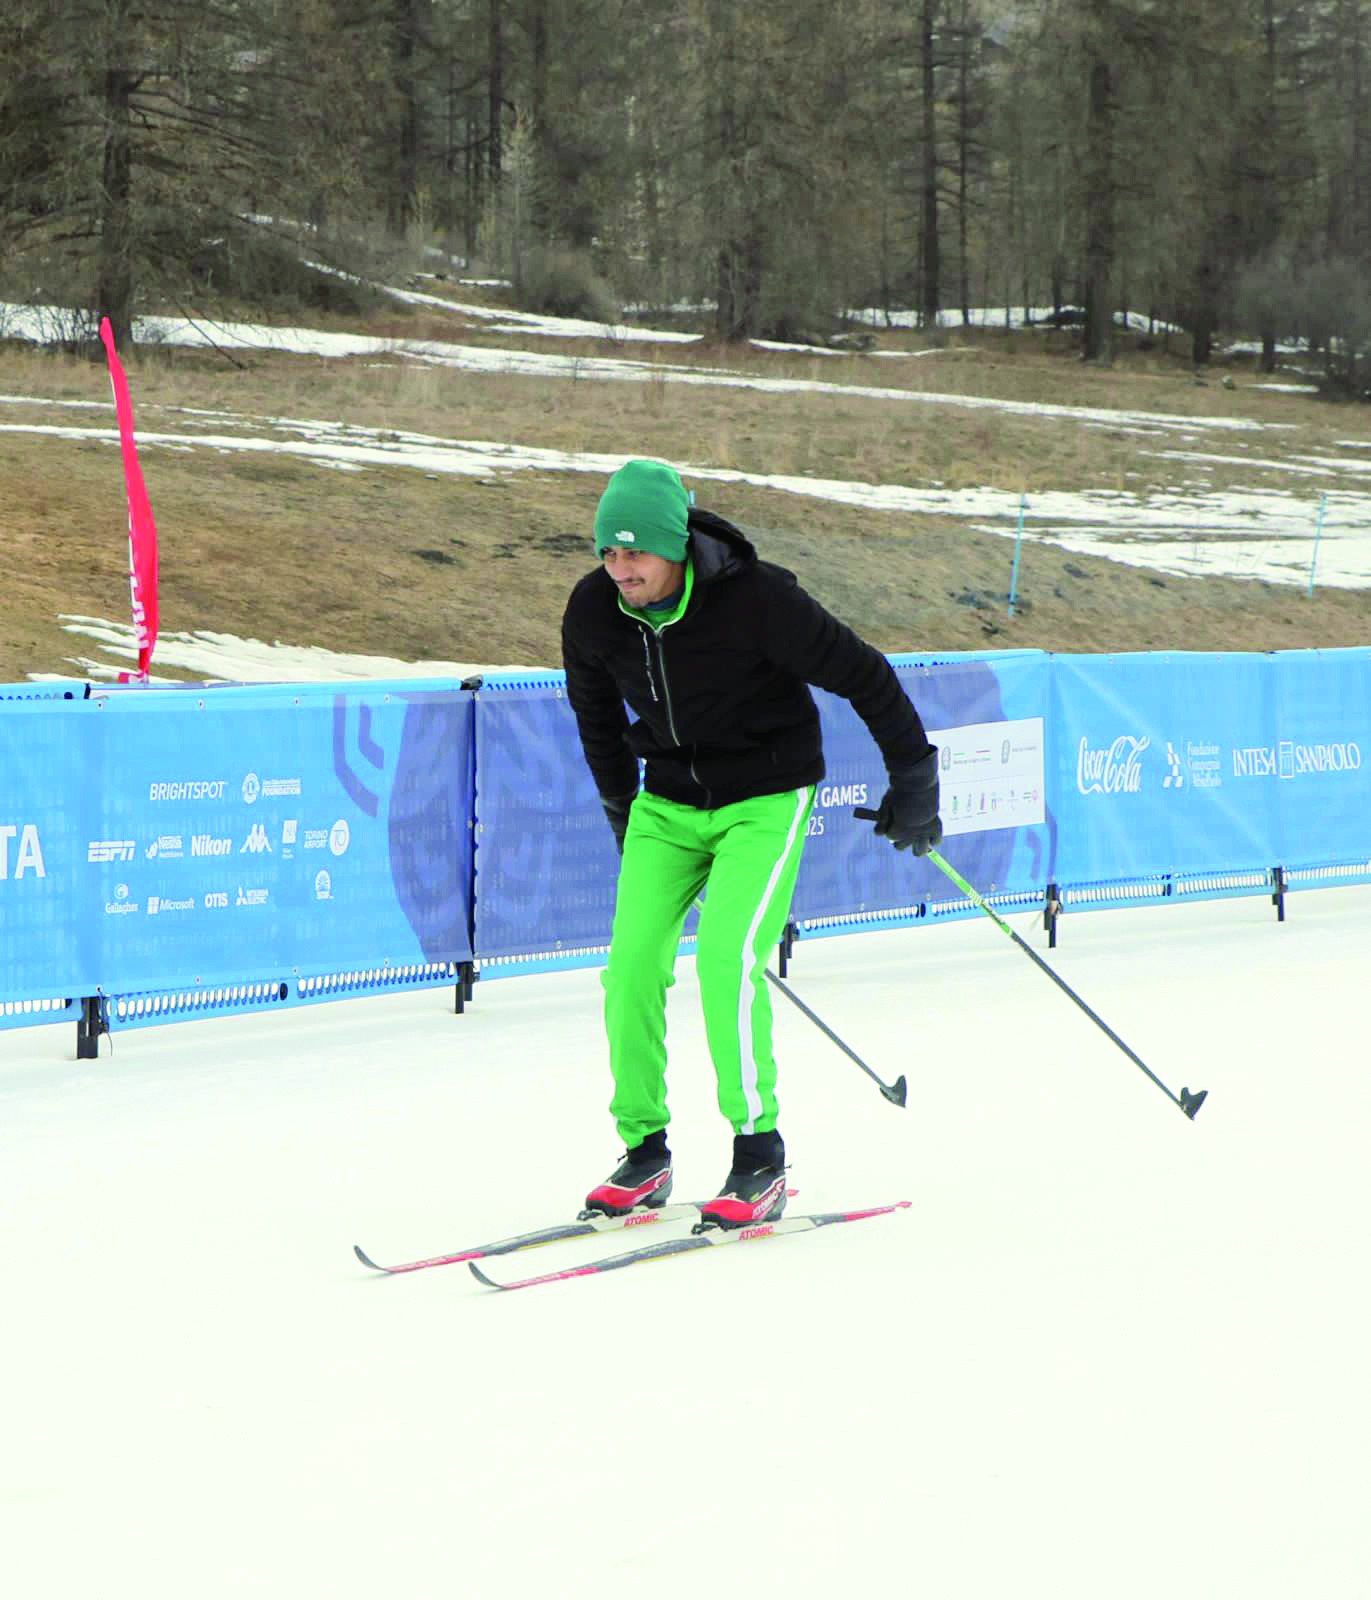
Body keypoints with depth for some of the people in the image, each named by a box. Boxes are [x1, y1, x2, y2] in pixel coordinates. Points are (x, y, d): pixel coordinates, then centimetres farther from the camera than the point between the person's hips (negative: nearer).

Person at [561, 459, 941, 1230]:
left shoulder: (756, 599, -24)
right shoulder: (593, 612, -9)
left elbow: (863, 674, -12)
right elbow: (596, 711, 13)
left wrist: (913, 779, -5)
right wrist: (622, 810, 20)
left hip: (766, 798, -5)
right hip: (668, 804, 5)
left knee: (727, 959, -20)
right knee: (633, 963, -8)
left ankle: (761, 1158, -9)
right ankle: (644, 1151, 6)